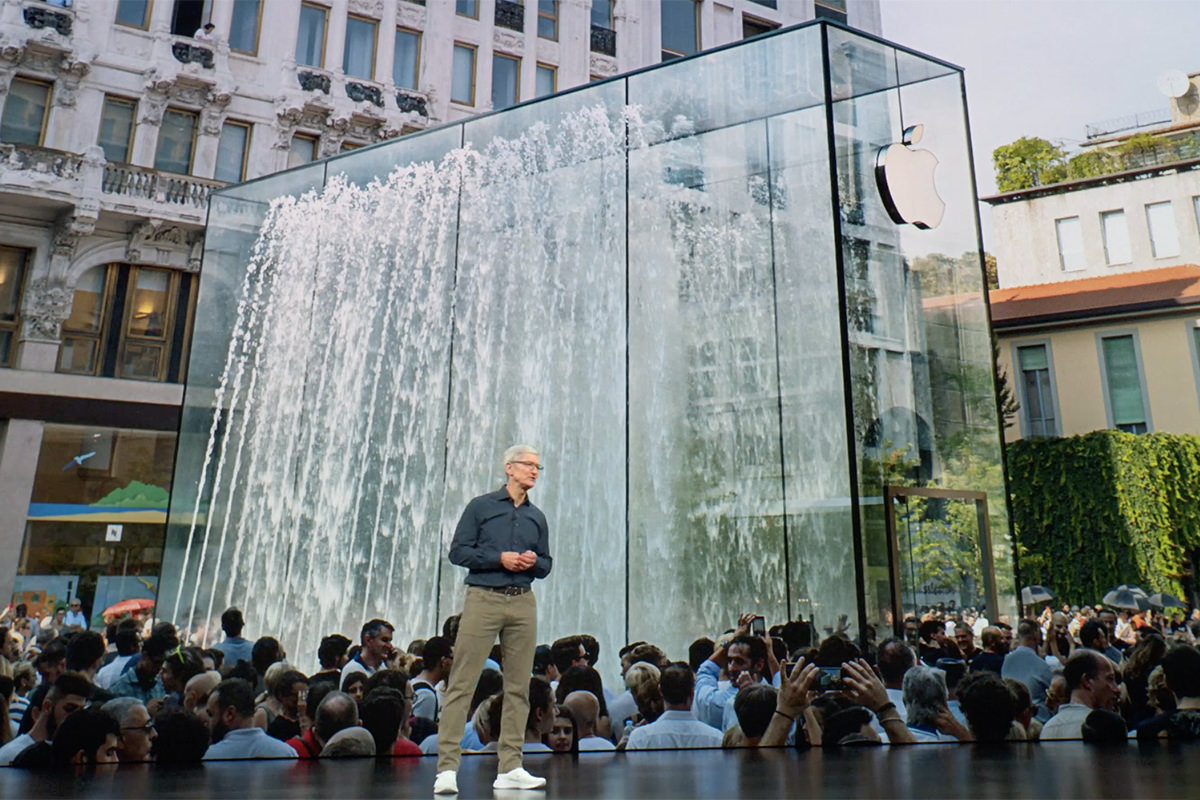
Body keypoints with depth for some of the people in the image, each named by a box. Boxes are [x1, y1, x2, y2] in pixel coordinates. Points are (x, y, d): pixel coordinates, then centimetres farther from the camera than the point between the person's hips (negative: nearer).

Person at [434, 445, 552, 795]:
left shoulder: (537, 517, 15)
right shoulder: (481, 506, 2)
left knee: (518, 687, 5)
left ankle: (510, 768, 13)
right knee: (462, 683, -6)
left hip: (523, 603, 5)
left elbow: (546, 566, 19)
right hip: (484, 599, -4)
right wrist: (500, 558, -12)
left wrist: (534, 562, -4)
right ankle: (447, 767, -2)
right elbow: (458, 551, -3)